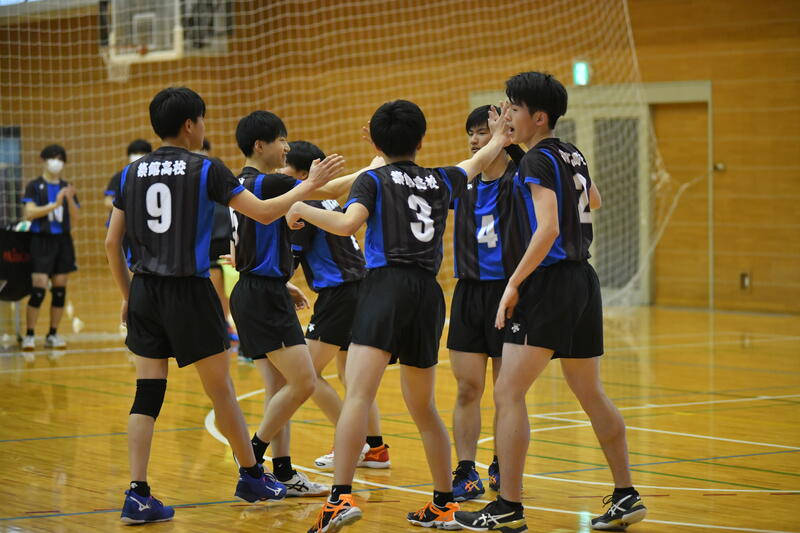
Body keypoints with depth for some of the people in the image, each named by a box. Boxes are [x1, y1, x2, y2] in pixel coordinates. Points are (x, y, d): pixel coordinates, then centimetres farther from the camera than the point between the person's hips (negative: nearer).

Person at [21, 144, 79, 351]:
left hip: (63, 240, 4)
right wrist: (54, 204, -22)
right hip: (41, 241, -4)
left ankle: (53, 335, 13)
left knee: (60, 289, 5)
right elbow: (29, 213, -12)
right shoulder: (34, 186, 0)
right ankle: (29, 335, -4)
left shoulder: (67, 187, 11)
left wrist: (70, 199, -12)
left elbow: (74, 218, 6)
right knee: (39, 289, -10)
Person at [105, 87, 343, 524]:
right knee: (221, 389, 9)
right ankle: (251, 476, 24)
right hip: (189, 291, -4)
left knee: (147, 394, 4)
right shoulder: (206, 171, -6)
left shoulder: (132, 173, 7)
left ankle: (138, 494, -4)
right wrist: (309, 186, 5)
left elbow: (111, 243, 8)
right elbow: (265, 213, -8)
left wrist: (127, 296, 17)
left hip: (144, 291, 4)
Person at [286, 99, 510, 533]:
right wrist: (498, 136, 60)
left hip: (387, 285, -5)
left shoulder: (374, 180, 6)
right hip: (428, 292, 5)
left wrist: (301, 209, 3)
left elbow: (347, 224, -12)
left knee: (357, 396, -18)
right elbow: (480, 161, 40)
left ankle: (342, 498, -33)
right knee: (423, 407, 19)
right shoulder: (441, 181, 19)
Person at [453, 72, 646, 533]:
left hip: (551, 284, -9)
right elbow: (594, 200, 34)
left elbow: (548, 229, -22)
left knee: (509, 394, -6)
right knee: (592, 395, 16)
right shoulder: (573, 155, 13)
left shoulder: (538, 161, -11)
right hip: (584, 281, 9)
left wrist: (515, 283, -18)